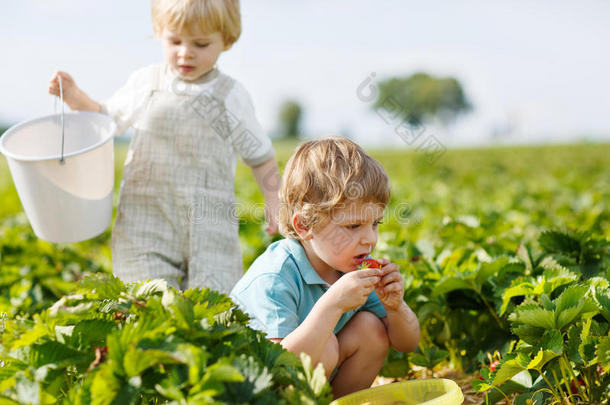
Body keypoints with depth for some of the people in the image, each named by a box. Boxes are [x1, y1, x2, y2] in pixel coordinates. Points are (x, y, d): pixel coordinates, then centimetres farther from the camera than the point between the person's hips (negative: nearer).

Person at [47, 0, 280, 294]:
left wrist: (273, 199, 3)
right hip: (146, 220, 1)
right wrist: (74, 96, 7)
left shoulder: (231, 96, 3)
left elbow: (259, 155, 12)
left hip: (209, 225, -1)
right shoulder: (145, 83, 7)